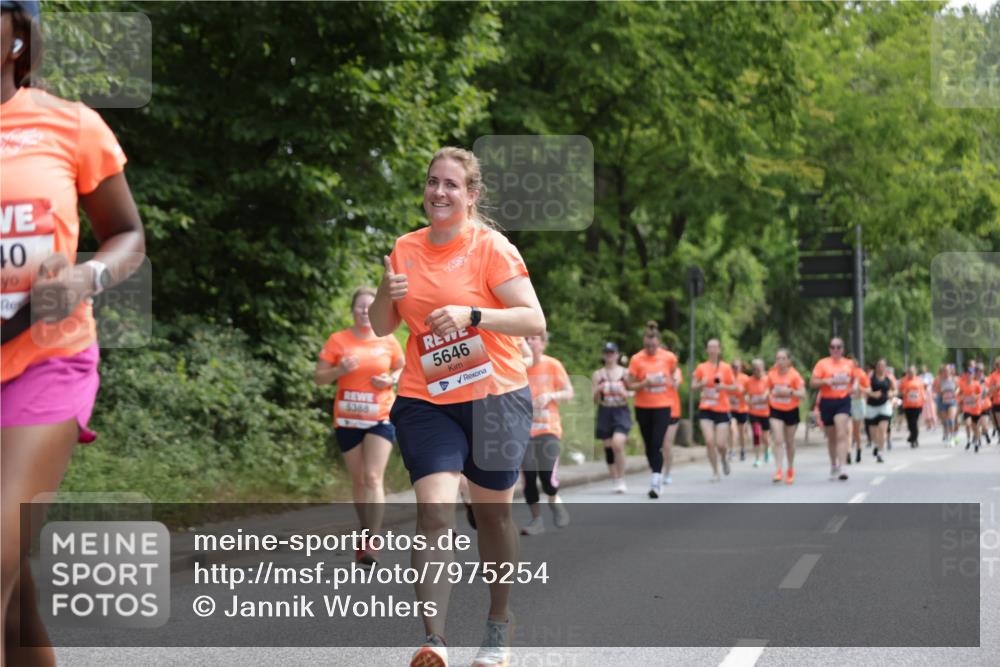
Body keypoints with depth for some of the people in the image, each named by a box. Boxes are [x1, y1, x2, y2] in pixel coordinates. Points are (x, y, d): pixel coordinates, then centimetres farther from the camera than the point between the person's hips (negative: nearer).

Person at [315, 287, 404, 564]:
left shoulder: (388, 341, 1)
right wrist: (340, 370, -18)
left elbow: (403, 369, 16)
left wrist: (391, 379, -6)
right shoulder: (338, 340, -1)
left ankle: (372, 542, -17)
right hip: (347, 419, 1)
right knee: (358, 480, 9)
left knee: (374, 477, -14)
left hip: (380, 418, -1)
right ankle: (366, 533, 24)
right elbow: (318, 377, 1)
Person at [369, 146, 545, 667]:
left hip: (494, 396, -2)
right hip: (425, 402, 2)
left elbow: (534, 321, -13)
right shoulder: (406, 249, 7)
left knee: (493, 512, 10)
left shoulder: (491, 247, -7)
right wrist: (387, 295, -7)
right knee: (434, 510, -15)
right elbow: (381, 327, 14)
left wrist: (471, 315, -26)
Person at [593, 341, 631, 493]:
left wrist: (625, 393, -13)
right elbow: (595, 400, 7)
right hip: (605, 412, 3)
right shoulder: (598, 375, 7)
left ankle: (621, 480, -9)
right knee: (608, 447, 3)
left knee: (617, 444, -20)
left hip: (621, 412, -3)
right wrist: (598, 391, -15)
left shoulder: (625, 373, 3)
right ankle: (614, 481, 15)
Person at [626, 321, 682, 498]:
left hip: (663, 406, -1)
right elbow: (630, 385, -3)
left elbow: (675, 370, 19)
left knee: (657, 444, -14)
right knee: (649, 445, 10)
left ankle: (655, 483, -17)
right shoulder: (636, 359, -7)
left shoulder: (668, 357, -3)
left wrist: (676, 380, -2)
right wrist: (645, 383, -21)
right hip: (643, 407, 1)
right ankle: (657, 477, 27)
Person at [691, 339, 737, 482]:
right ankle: (715, 472, 3)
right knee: (709, 441, -11)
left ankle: (724, 458, 30)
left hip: (722, 410, -1)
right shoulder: (701, 367, 3)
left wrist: (724, 386, -17)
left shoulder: (726, 368, -1)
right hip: (705, 410, 1)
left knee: (721, 444, -6)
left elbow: (735, 387, 2)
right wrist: (701, 384, -13)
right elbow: (693, 387, 7)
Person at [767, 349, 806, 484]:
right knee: (778, 440, -14)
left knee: (789, 442, 12)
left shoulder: (794, 375, -12)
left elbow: (802, 394, -17)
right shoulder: (772, 374, -3)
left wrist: (789, 392, -28)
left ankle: (790, 470, 31)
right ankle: (779, 471, -18)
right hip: (776, 411, 1)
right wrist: (769, 394, 0)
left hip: (791, 411, -1)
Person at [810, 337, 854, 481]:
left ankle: (841, 468, -22)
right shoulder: (822, 363, -1)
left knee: (842, 434, -17)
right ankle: (833, 466, 32)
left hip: (843, 401, 0)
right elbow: (812, 383, -5)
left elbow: (853, 379, 26)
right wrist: (825, 381, -21)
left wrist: (853, 387, 8)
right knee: (831, 437, 12)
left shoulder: (849, 364, 7)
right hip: (827, 402, 0)